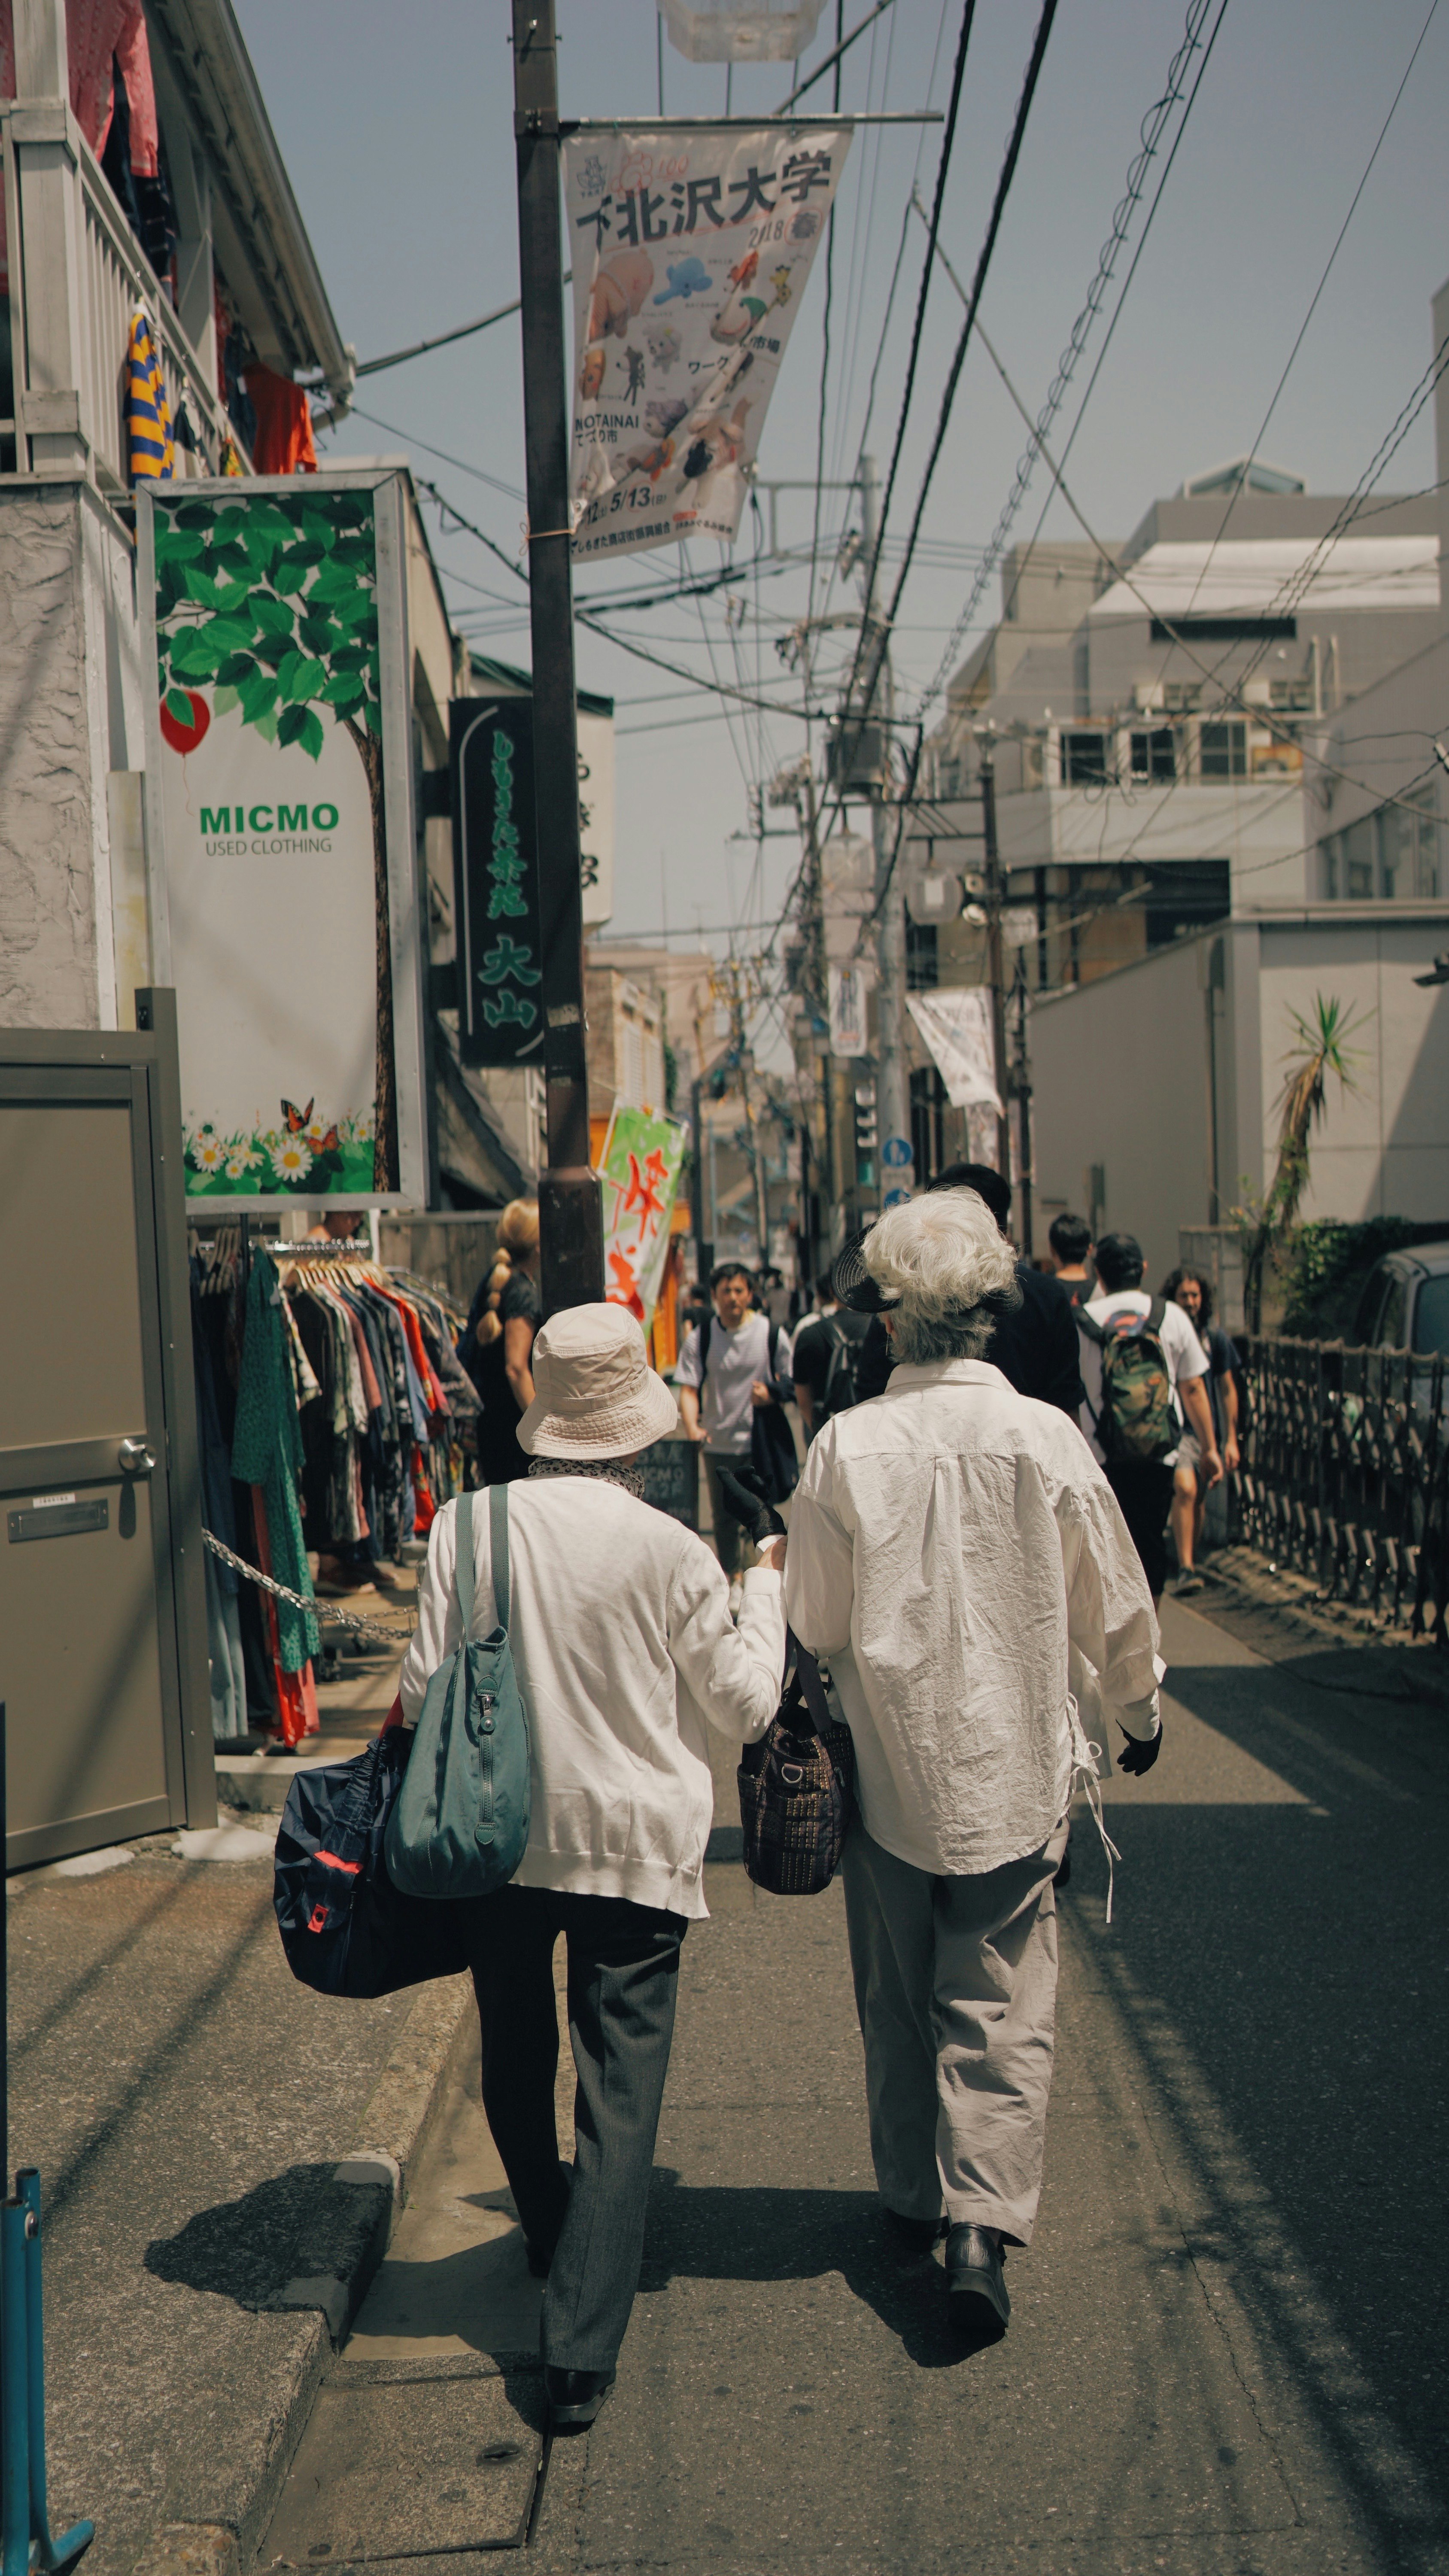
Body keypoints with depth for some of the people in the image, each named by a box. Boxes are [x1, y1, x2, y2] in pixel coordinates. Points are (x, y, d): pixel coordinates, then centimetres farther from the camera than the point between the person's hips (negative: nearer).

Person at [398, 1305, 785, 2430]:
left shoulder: (467, 1525, -9)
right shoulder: (669, 1550, -14)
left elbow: (423, 1696, -5)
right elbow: (746, 1706, -3)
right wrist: (766, 1584, 9)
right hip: (636, 1844, -3)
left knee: (517, 2060, 24)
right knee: (621, 2090, 4)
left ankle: (553, 2239, 47)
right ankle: (582, 2350, 1)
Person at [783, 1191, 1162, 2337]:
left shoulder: (845, 1448, -12)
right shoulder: (1049, 1439, -12)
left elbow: (814, 1627, -5)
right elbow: (1115, 1611, -1)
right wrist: (1140, 1713, 18)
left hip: (887, 1770, 1)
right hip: (1016, 1773, -1)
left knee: (899, 2002, 18)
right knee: (1001, 2005, 8)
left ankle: (915, 2197, 31)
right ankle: (982, 2222, -2)